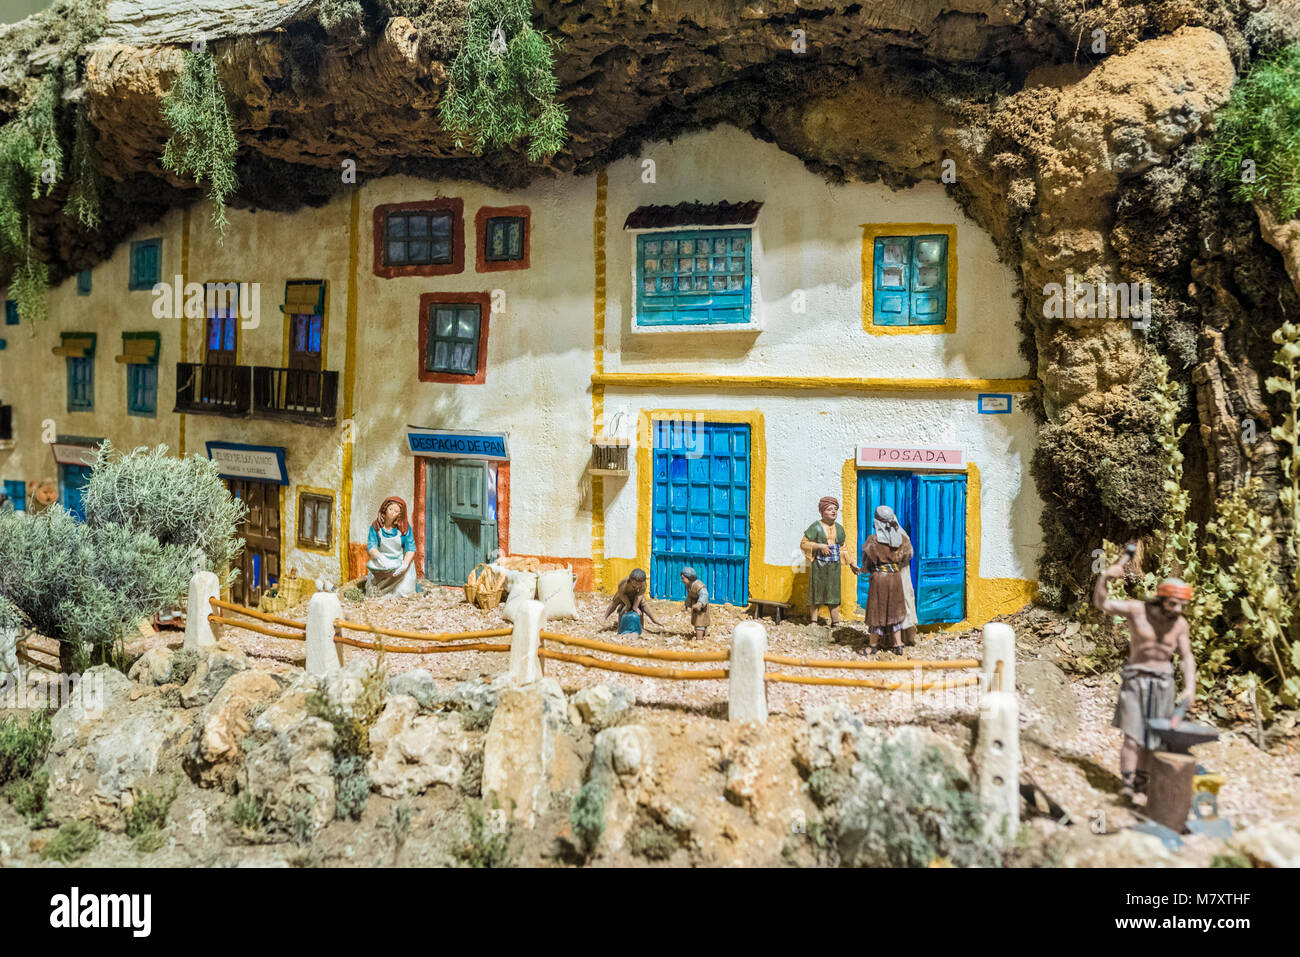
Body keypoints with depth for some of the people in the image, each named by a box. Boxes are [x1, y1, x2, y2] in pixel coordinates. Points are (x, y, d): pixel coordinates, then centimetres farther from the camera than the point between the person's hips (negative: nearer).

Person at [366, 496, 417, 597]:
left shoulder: (405, 527, -5)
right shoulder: (375, 526, -3)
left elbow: (411, 548, -10)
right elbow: (370, 547, -10)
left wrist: (405, 564, -29)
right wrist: (380, 556, -33)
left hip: (400, 561, 0)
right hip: (382, 562, 1)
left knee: (403, 593, -22)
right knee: (375, 593, -16)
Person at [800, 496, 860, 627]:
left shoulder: (839, 528, 11)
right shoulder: (815, 527, -5)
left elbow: (842, 548, 19)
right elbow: (803, 543, -6)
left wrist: (851, 563, 15)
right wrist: (819, 546, -17)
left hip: (834, 566, 4)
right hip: (819, 565, -4)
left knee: (833, 591, 5)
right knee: (816, 592, -1)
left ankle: (835, 621, 8)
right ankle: (814, 621, 5)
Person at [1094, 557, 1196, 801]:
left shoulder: (1180, 624, 0)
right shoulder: (1137, 610, -10)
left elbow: (1186, 657, 6)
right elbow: (1101, 603, -17)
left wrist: (1190, 687, -6)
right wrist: (1105, 578, -34)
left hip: (1163, 683, 4)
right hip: (1135, 680, -4)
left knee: (1155, 737, 8)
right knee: (1133, 735, -10)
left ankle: (1142, 778, 21)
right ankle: (1127, 782, -8)